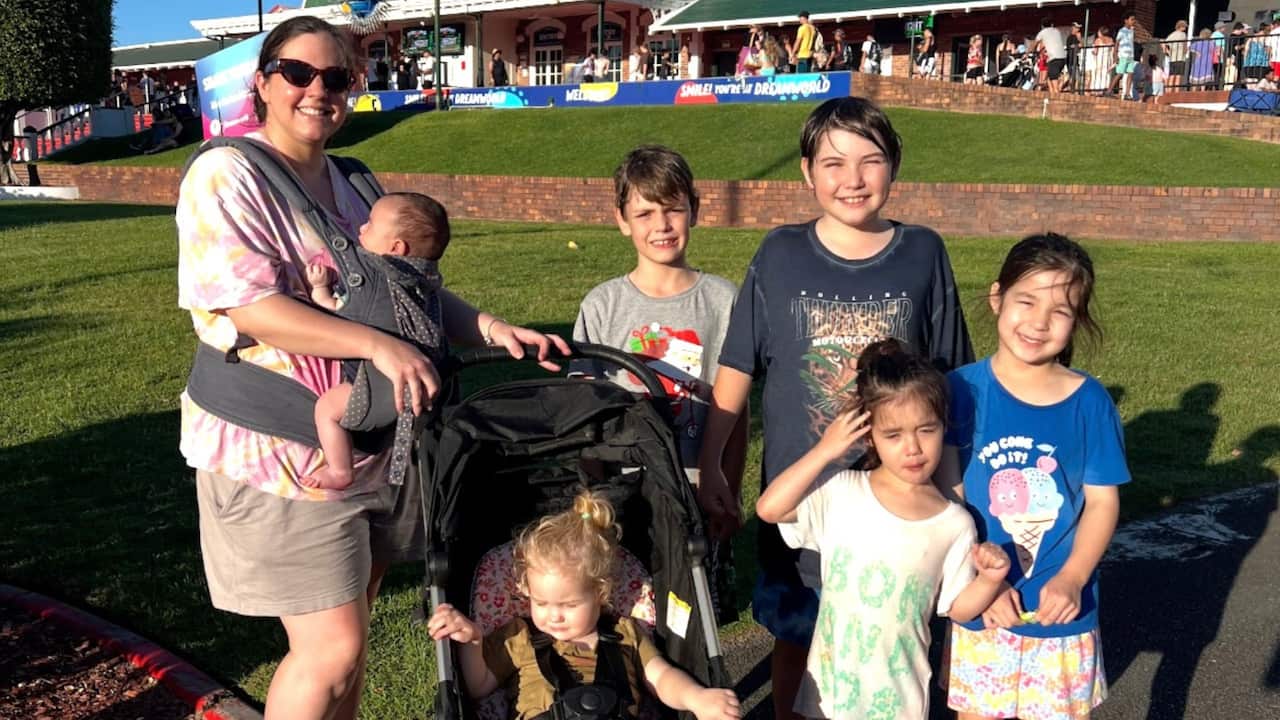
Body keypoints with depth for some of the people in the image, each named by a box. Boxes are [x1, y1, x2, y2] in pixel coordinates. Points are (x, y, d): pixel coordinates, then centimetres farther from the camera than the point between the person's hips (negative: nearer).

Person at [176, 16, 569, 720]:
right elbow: (248, 306, -21)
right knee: (333, 647, -4)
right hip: (281, 450, -7)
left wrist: (488, 327, -5)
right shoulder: (225, 176, -10)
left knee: (344, 631, 17)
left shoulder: (350, 184, 14)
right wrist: (380, 345, -27)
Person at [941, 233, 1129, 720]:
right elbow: (947, 498, -9)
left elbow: (1102, 502, -3)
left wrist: (1072, 579, -16)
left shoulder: (1091, 403, -6)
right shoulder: (962, 390, -10)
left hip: (1061, 605, 1)